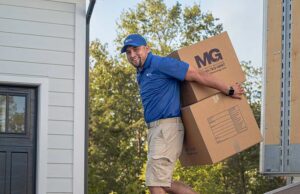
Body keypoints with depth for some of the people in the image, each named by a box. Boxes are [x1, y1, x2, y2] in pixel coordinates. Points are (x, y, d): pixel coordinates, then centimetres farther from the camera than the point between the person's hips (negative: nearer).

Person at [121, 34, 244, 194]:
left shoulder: (161, 64, -10)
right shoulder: (140, 74, 19)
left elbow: (198, 75, -11)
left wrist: (229, 91, -7)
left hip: (167, 127, -9)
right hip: (155, 130, 9)